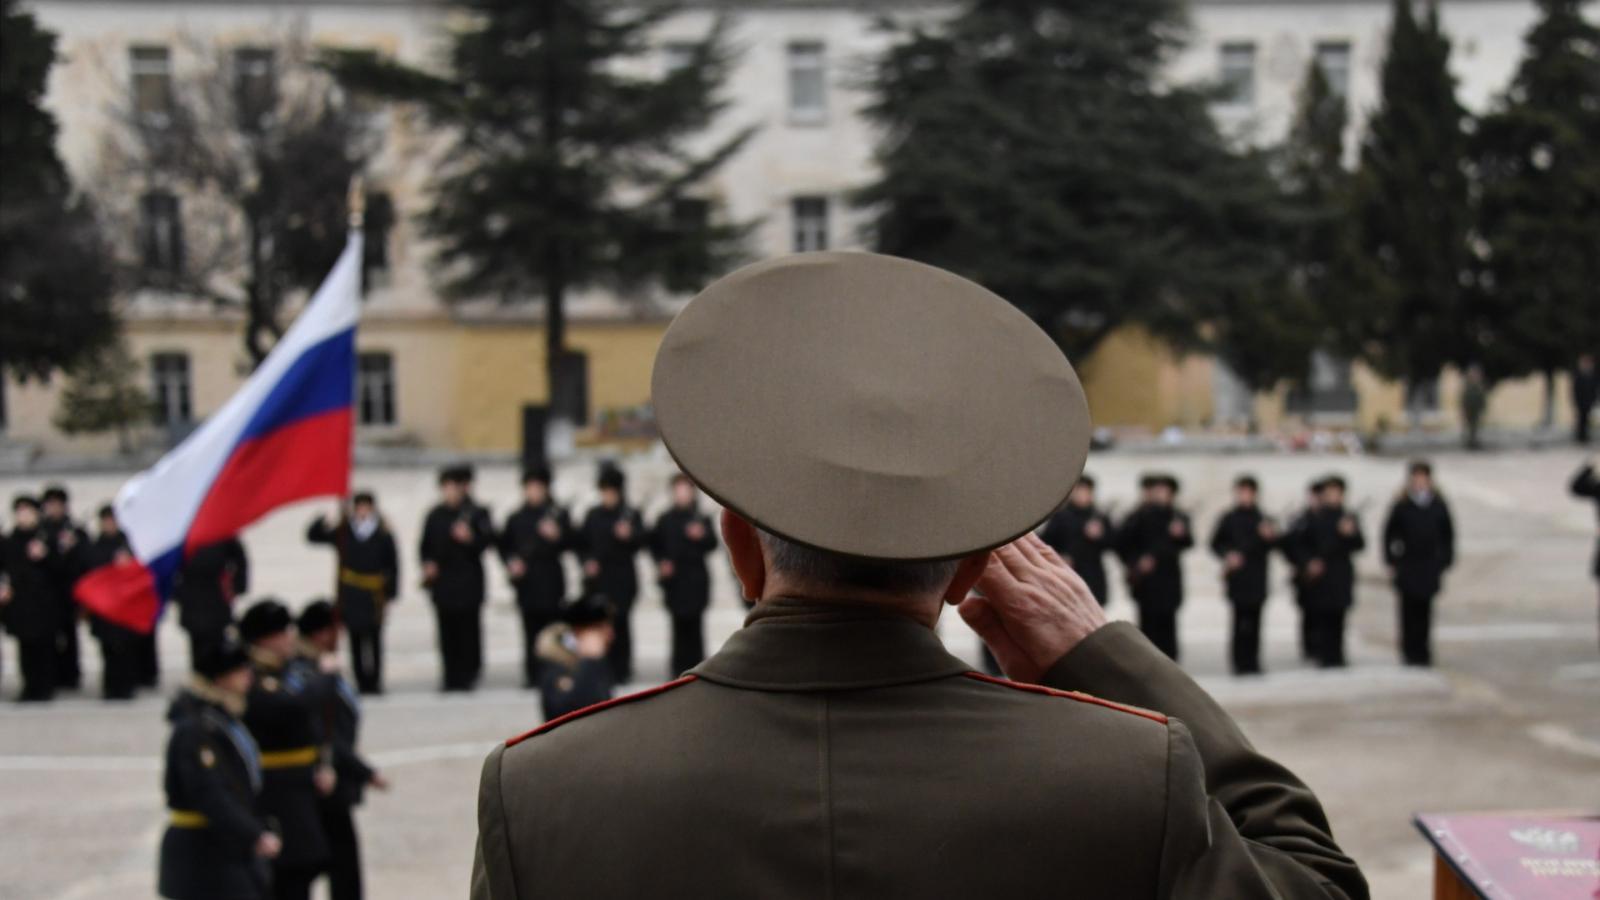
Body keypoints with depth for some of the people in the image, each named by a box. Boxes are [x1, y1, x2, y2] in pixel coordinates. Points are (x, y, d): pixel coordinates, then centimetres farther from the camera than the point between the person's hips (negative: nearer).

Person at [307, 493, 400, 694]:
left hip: (374, 598, -2)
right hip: (350, 596, 2)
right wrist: (324, 523, -15)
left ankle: (374, 681, 4)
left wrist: (390, 595, -2)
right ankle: (362, 682, 11)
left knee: (374, 639, -3)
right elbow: (312, 536, 6)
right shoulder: (343, 532, 5)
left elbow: (393, 567, 2)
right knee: (356, 641, 4)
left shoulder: (384, 534, -1)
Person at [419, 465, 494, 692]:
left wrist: (470, 539, -25)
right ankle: (452, 678, 10)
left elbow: (488, 539, -8)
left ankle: (468, 676, 9)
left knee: (468, 629, -3)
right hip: (442, 580, 3)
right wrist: (428, 564, 0)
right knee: (447, 631, 3)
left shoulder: (476, 514, -1)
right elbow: (427, 546, 15)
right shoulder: (435, 516, 10)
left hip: (468, 582, -3)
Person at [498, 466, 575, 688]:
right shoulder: (517, 518, 12)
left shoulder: (558, 514, 5)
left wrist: (556, 536, -19)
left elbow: (569, 544, 0)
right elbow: (504, 546, 15)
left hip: (551, 580, -2)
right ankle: (533, 675, 3)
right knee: (531, 628, 0)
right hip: (526, 579, 2)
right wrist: (511, 562, -2)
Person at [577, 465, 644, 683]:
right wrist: (588, 561, 0)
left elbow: (640, 541, -8)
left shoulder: (631, 515, 2)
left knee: (620, 622, -5)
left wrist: (628, 535, -28)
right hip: (598, 578, 3)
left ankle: (621, 670, 3)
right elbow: (582, 542, 16)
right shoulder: (593, 516, 12)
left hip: (622, 579, -3)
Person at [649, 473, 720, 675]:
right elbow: (655, 544, 14)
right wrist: (661, 562, -2)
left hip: (695, 581, -2)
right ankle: (680, 668, 7)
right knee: (680, 624, 1)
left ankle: (695, 667, 2)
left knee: (694, 624, -4)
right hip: (674, 580, 2)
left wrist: (701, 536, -23)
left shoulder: (702, 518, 2)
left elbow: (712, 545, -4)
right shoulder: (665, 520, 9)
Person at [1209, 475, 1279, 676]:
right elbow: (1216, 544, 5)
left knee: (1254, 620, 3)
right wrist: (1228, 555, -13)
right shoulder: (1228, 519, 4)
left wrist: (1269, 536, -15)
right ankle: (1241, 662, -4)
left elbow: (1270, 547, 7)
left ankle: (1252, 662, 11)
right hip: (1237, 576, -3)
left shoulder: (1264, 520, 10)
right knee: (1242, 620, -10)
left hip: (1258, 578, 3)